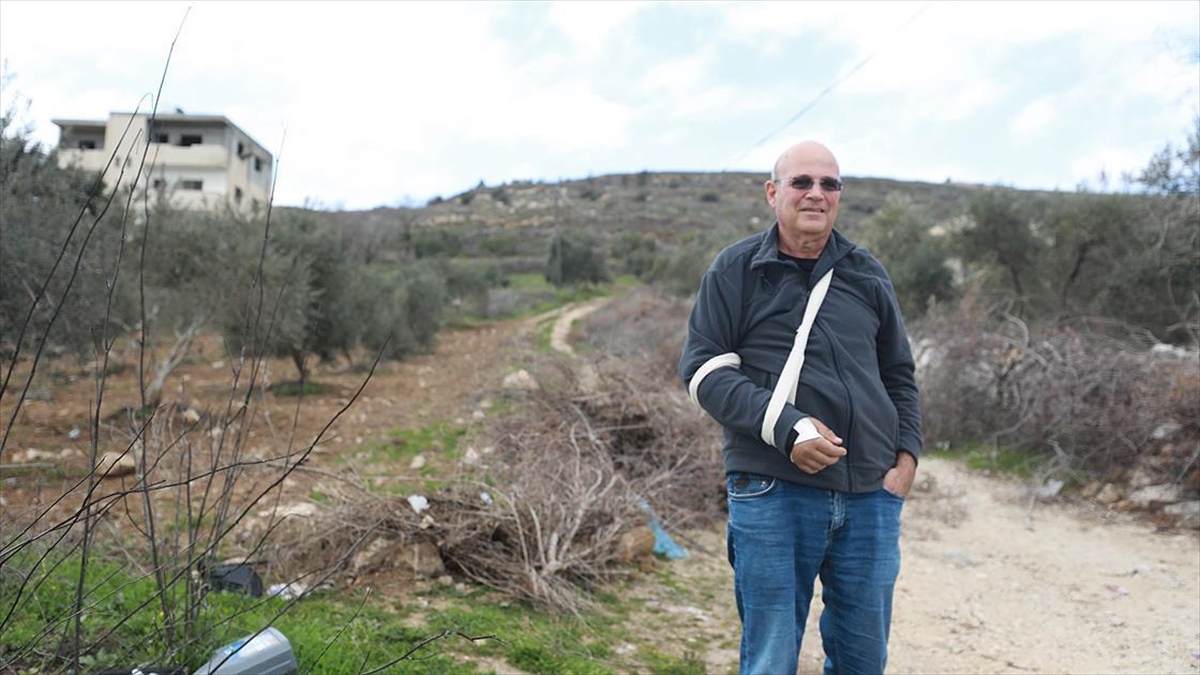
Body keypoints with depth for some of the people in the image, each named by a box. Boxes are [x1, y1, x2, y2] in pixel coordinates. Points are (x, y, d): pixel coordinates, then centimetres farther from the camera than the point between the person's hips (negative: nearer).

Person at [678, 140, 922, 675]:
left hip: (871, 496, 4)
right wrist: (786, 428, -15)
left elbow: (899, 376, 22)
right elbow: (702, 369, -4)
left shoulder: (867, 275, 14)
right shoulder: (736, 270, 2)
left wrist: (907, 455, 8)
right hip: (772, 493, -4)